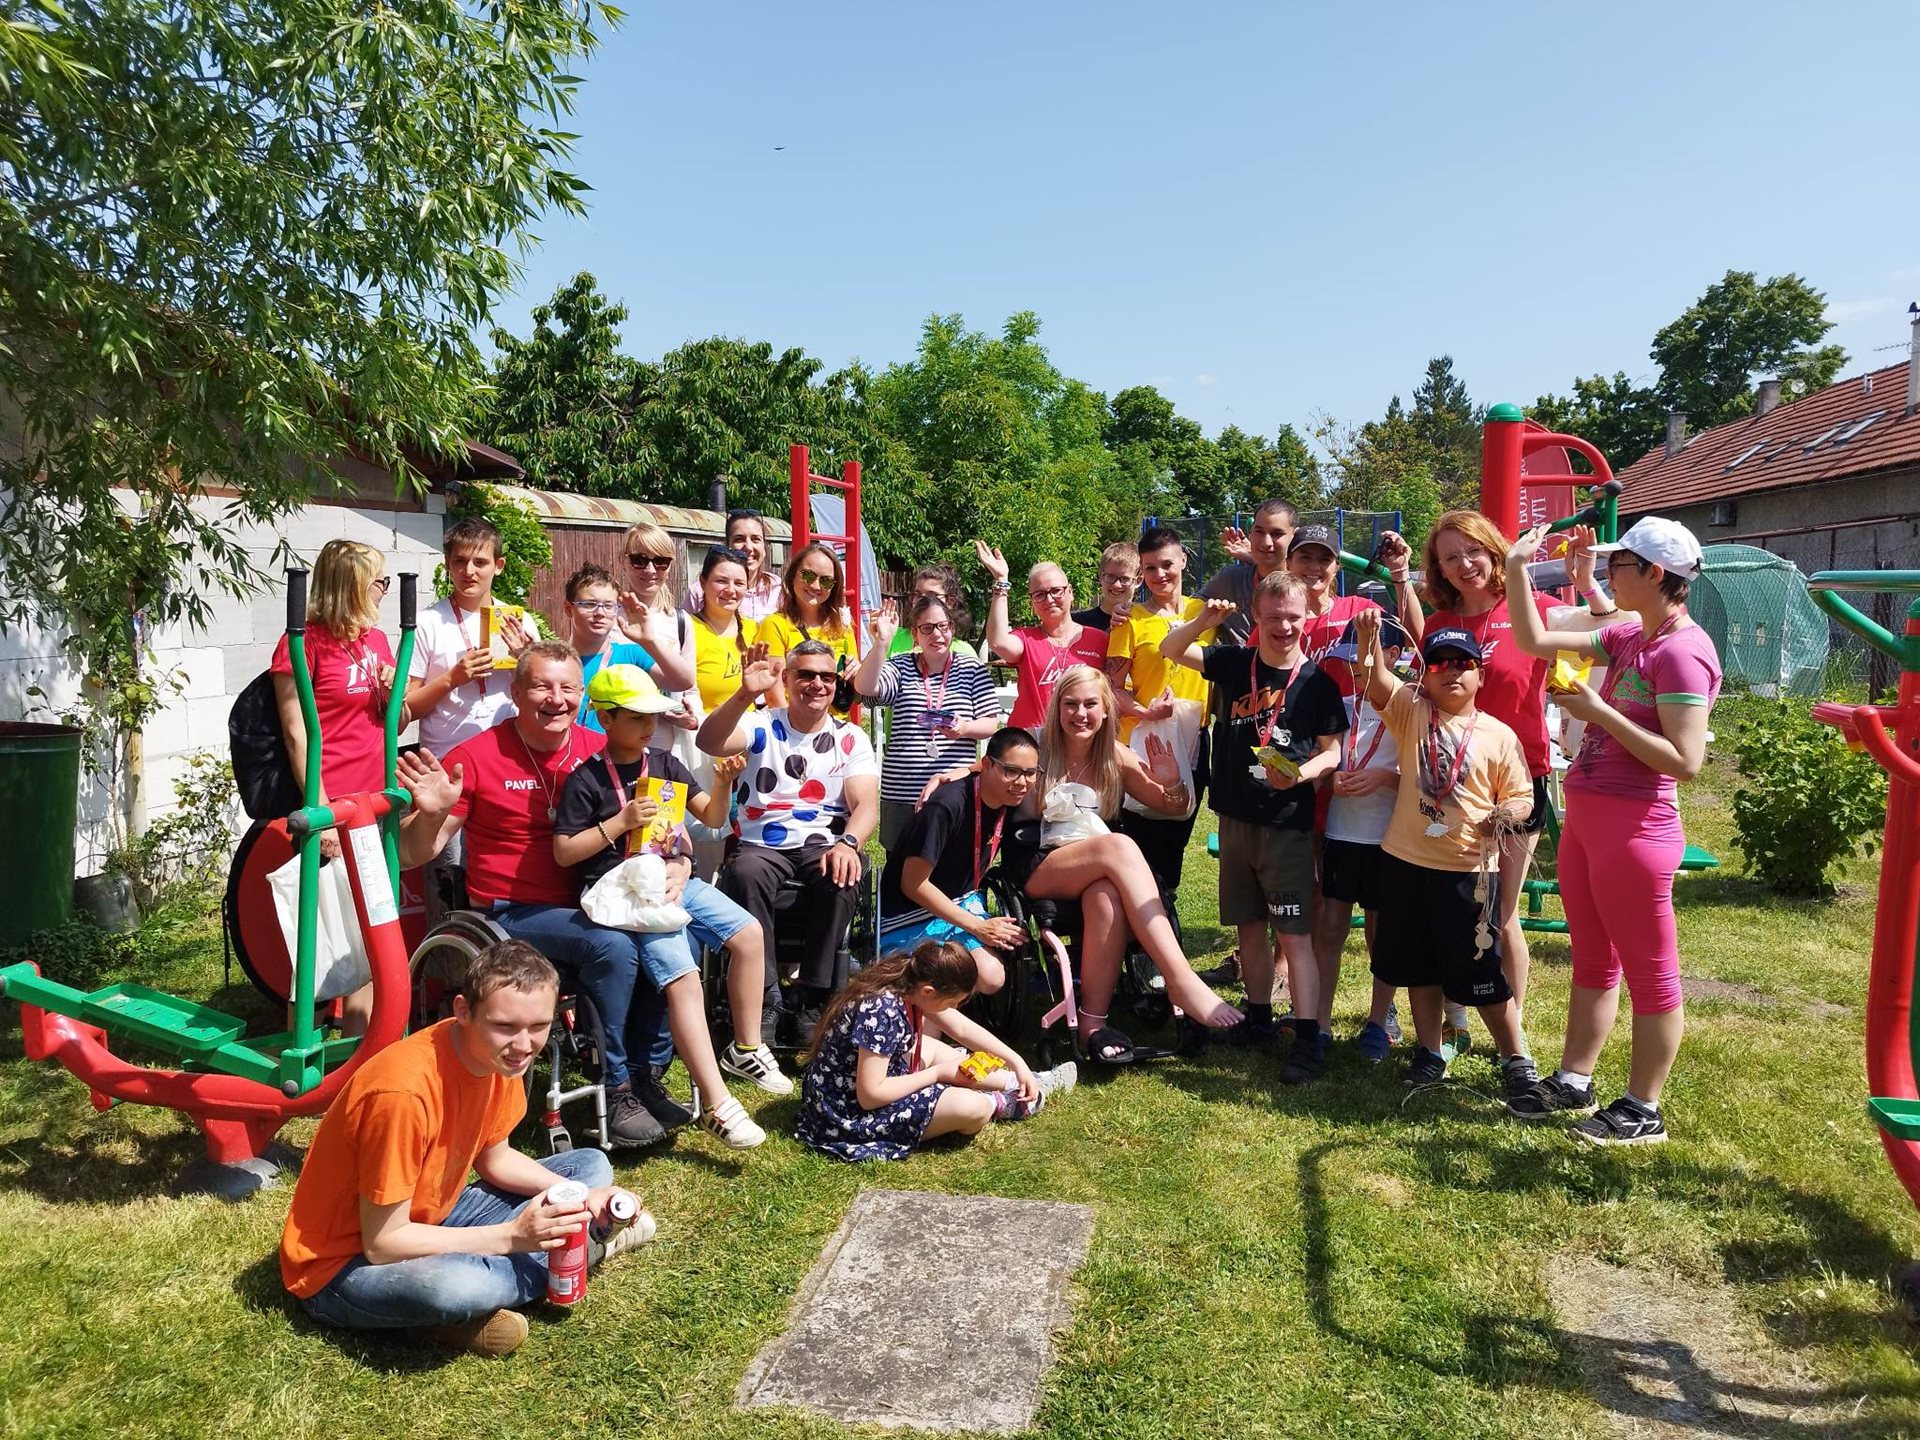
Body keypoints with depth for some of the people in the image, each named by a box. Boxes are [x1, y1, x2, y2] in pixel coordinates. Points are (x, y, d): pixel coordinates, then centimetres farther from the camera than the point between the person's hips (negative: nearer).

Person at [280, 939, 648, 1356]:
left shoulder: (498, 1054, -10)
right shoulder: (405, 1090, -33)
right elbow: (383, 1243, -27)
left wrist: (580, 1197, -10)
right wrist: (512, 1236, -29)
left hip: (427, 1221, 8)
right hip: (346, 1262, -8)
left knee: (592, 1166, 7)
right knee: (455, 1287, -40)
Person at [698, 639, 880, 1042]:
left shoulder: (851, 738, 9)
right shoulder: (762, 726, 5)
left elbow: (867, 805, -3)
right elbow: (708, 742, -15)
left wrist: (847, 842, -26)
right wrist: (745, 695, -32)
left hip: (823, 845, 1)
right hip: (761, 845, 0)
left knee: (843, 877, -33)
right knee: (744, 873, -34)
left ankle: (814, 1001, -19)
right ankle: (764, 997, -21)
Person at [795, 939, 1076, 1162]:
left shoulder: (908, 982, -5)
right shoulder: (882, 1012, -31)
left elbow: (963, 1028, 7)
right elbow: (870, 1095, -29)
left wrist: (1017, 1062, 4)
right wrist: (938, 1073, -19)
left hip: (867, 1081, 10)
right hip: (850, 1113, -10)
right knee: (973, 1107, -17)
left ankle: (1025, 1084, 27)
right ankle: (1005, 1102, 15)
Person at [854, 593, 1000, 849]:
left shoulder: (972, 669, 7)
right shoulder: (901, 667, 8)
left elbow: (991, 723, 5)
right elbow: (865, 687, -10)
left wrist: (965, 728, -16)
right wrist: (881, 642, -21)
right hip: (901, 795, 1)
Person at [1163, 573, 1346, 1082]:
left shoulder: (1317, 681, -5)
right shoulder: (1234, 663, 4)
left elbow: (1332, 752, -1)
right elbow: (1169, 650, 9)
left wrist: (1301, 774, -22)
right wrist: (1205, 620, -10)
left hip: (1288, 824, -4)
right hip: (1236, 819, 4)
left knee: (1295, 934, -6)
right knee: (1249, 926, 14)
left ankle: (1308, 1041, -5)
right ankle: (1259, 1018, 29)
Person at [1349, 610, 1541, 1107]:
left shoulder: (1499, 735, -1)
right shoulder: (1411, 712, 2)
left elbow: (1521, 796, 4)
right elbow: (1375, 681, -16)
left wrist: (1506, 815, -18)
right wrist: (1368, 637, -34)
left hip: (1469, 869, -2)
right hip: (1407, 861, 3)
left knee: (1480, 972, 2)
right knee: (1418, 966, 14)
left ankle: (1518, 1061, 19)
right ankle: (1429, 1054, 29)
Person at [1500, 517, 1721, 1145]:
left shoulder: (1681, 651, -17)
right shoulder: (1628, 637, 9)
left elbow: (1685, 761, -22)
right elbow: (1536, 642, 14)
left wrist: (1600, 712, -20)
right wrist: (1517, 573, 9)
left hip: (1634, 829, -9)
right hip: (1585, 820, 9)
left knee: (1649, 970, 5)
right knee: (1591, 959, 18)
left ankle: (1643, 1110, 16)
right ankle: (1573, 1082, 30)